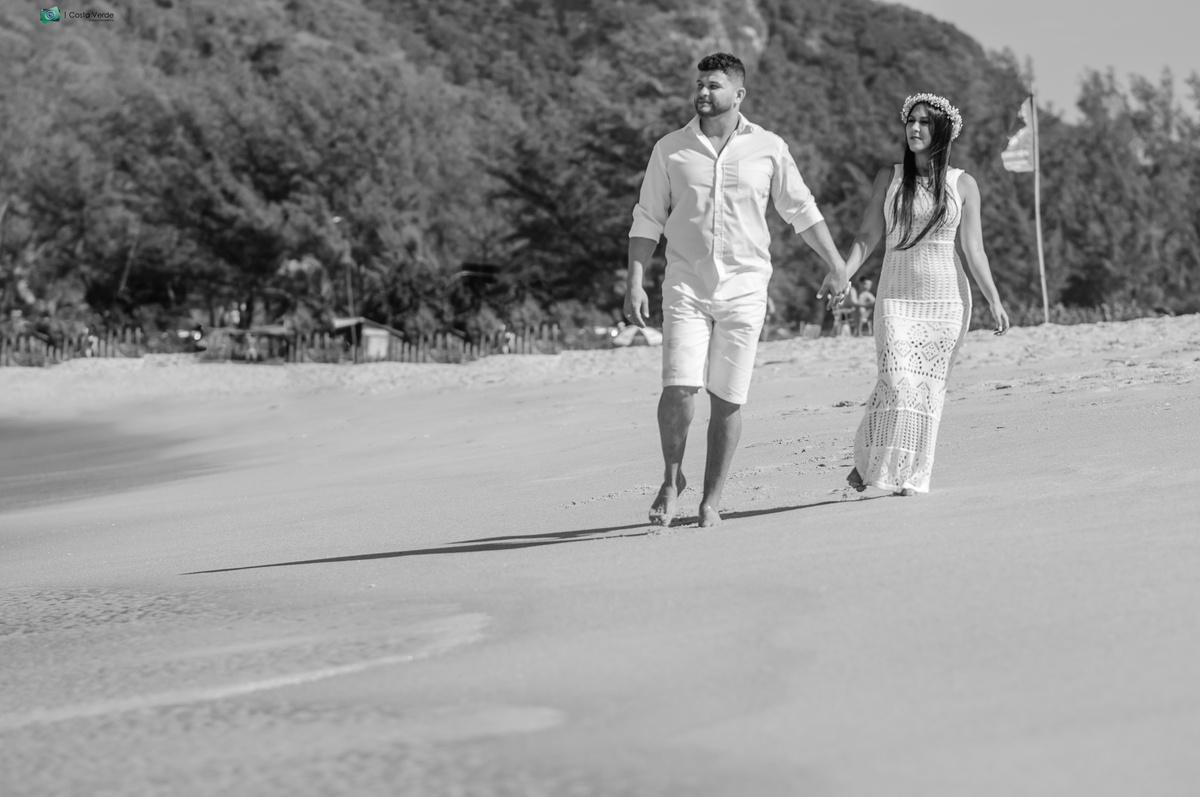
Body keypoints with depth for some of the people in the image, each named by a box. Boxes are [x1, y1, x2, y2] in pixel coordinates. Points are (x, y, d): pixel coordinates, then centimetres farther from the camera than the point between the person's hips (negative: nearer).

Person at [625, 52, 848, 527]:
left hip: (743, 291, 0)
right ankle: (672, 479, 9)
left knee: (728, 399, 0)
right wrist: (634, 282, -2)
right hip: (686, 287, 0)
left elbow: (802, 212, 13)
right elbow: (648, 220, 7)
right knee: (679, 387, -14)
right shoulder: (671, 150, 4)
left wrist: (836, 266, 12)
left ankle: (711, 500, 11)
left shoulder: (768, 149, 3)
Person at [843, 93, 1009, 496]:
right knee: (897, 380, -16)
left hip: (946, 297, 1)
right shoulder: (889, 178, 5)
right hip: (896, 295, 0)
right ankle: (867, 460, -1)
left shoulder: (962, 184, 4)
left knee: (929, 387, -1)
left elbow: (973, 249, 5)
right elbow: (868, 237, 5)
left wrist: (994, 300, -1)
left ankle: (912, 475, 7)